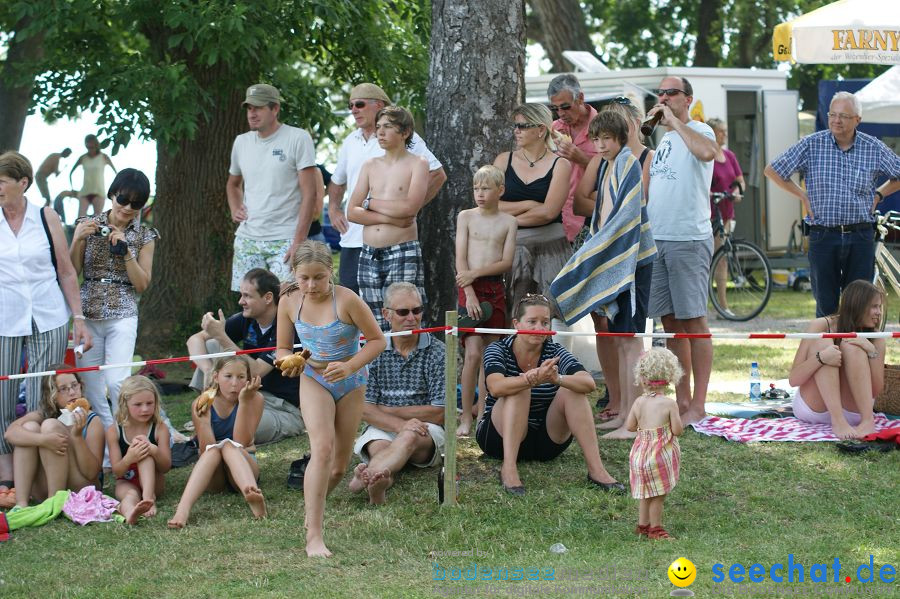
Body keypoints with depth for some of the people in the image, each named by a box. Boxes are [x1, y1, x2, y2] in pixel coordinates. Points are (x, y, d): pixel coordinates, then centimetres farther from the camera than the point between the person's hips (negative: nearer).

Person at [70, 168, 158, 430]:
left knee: (117, 382, -19)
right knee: (91, 389, 4)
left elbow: (142, 284, -1)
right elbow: (71, 272, 5)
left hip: (123, 316, -2)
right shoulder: (88, 225, 5)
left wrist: (125, 249, -11)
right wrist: (78, 240, -11)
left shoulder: (145, 236, 4)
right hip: (87, 315, 2)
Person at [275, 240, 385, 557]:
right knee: (322, 448, -24)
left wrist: (349, 366, -26)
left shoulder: (346, 300, -21)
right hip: (314, 380, 0)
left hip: (351, 383, 0)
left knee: (339, 465, 8)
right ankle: (313, 537, -25)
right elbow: (282, 348, 1)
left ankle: (313, 509, 40)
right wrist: (288, 361, -22)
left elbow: (377, 340, -12)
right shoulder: (289, 302, -11)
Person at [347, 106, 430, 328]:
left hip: (403, 253, -5)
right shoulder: (370, 165, 14)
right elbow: (352, 212, 5)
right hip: (369, 254, 5)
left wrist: (370, 203, -2)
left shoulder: (417, 164, 1)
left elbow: (410, 207, -14)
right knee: (373, 325, 3)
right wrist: (389, 217, -9)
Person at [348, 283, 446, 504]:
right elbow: (365, 410, 0)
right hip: (382, 429, 3)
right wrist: (401, 425, -21)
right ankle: (382, 478, -65)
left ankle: (367, 475, -66)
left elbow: (438, 413, -4)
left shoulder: (437, 352, 1)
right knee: (378, 448, -32)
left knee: (410, 437, -37)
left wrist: (386, 410, -4)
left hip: (426, 430, -3)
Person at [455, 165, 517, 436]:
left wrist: (476, 273, -14)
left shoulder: (508, 221, 7)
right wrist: (469, 293, -13)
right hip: (470, 289, -2)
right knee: (473, 353, -13)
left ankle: (483, 414, 15)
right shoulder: (466, 217, 4)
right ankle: (466, 418, -10)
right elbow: (461, 259, -2)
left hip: (496, 289, 2)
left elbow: (507, 263, -1)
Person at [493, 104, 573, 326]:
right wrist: (529, 205, -6)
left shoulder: (559, 165, 1)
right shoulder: (504, 160, 10)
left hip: (549, 248, -2)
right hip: (511, 248, 2)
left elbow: (548, 212, -9)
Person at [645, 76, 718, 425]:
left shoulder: (699, 131, -5)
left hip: (689, 239, -8)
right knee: (670, 321, 9)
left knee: (693, 320, -5)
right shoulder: (663, 138, 19)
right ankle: (681, 401, 16)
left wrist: (674, 121, -20)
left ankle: (698, 405, -3)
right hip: (657, 239, 8)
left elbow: (707, 151, -30)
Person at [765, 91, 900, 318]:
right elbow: (772, 171, 6)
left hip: (861, 238, 1)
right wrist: (803, 196, 3)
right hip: (823, 237, -1)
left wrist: (878, 195, 7)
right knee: (826, 306, 2)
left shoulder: (874, 148, 2)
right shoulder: (812, 144, -1)